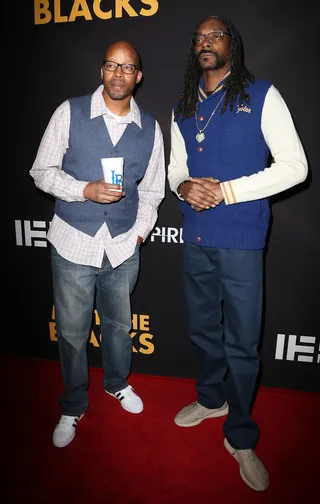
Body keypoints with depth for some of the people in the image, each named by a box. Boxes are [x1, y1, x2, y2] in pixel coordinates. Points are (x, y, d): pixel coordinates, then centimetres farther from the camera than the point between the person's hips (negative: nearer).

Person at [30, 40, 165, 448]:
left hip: (123, 246, 2)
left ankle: (117, 383, 47)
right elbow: (42, 171, -2)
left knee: (119, 324, 18)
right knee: (72, 332, 9)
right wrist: (86, 190, -17)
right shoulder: (70, 112, -3)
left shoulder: (150, 128, 4)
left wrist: (140, 232, 3)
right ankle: (73, 408, 33)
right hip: (73, 243, -2)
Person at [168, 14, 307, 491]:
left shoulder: (261, 95, -1)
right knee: (203, 330, 17)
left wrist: (226, 191, -16)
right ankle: (212, 398, 42)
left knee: (242, 342, 2)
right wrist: (184, 186, -7)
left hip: (241, 241, -4)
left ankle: (240, 436, 23)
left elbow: (294, 166, -8)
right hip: (195, 237, 5)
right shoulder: (182, 107, 14)